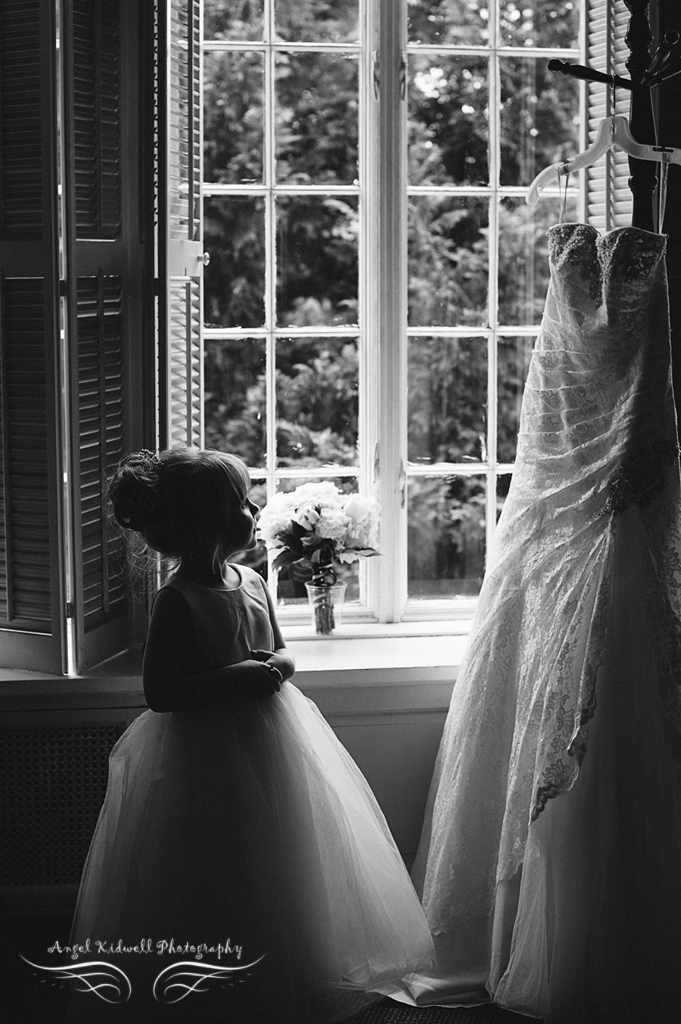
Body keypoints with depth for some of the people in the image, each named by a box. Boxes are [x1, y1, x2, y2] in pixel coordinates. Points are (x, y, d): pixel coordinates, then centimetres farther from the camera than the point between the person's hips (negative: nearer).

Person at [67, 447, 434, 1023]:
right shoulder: (177, 601, -17)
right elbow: (160, 693, -19)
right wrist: (233, 678, -24)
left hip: (269, 747, 7)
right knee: (215, 894, 1)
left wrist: (276, 667, -6)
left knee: (275, 876, 15)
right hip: (206, 756, -7)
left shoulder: (253, 584, 3)